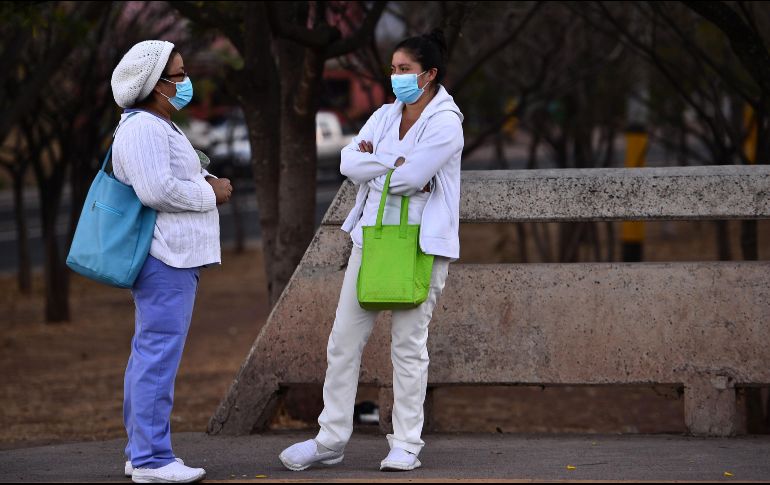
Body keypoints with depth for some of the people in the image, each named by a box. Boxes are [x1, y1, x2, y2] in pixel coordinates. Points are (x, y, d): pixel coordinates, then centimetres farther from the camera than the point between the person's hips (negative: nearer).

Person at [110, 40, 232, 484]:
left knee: (150, 355, 14)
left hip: (174, 258, 12)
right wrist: (210, 193, -13)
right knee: (160, 356, -11)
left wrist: (209, 182, 5)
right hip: (165, 258, -12)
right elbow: (156, 190, -26)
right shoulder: (143, 128, -16)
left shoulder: (161, 126, 20)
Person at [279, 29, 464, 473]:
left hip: (420, 247, -6)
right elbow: (350, 163, -2)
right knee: (344, 340, 4)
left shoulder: (446, 123, -9)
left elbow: (411, 177, -20)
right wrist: (396, 164, -13)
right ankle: (331, 440, 10)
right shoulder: (385, 116, 11)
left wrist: (373, 162, -4)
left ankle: (407, 445, 8)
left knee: (409, 345, 0)